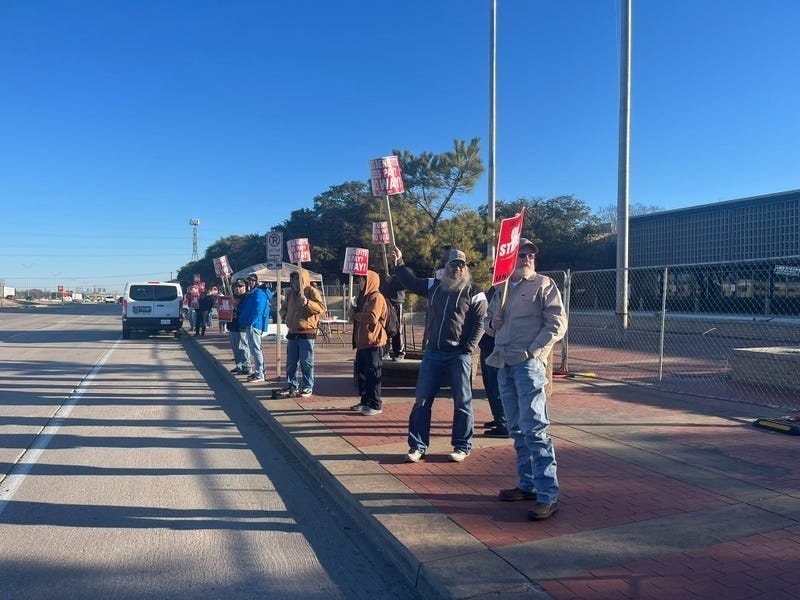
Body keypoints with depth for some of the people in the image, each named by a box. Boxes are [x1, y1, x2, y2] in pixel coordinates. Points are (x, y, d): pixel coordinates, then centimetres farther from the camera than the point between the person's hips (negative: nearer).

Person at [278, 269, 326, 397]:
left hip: (306, 333, -7)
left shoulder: (312, 291, -7)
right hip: (292, 333, 7)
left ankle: (308, 387, 9)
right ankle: (292, 385, 25)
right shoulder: (290, 293, 14)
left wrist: (307, 302, -31)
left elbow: (322, 308, -19)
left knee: (306, 362, -1)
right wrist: (285, 316, 6)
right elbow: (284, 308, 28)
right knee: (291, 362, 13)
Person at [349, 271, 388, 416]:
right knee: (361, 372, 14)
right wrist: (353, 313, 2)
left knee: (373, 374, -5)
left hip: (373, 343, -10)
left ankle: (375, 405, 2)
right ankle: (365, 401, 25)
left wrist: (356, 315, -10)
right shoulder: (364, 297, 19)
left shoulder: (376, 297, -12)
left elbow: (372, 317, -24)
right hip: (362, 342, 10)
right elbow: (359, 316, 26)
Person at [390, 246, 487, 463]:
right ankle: (418, 445, 14)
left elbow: (480, 323, -5)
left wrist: (468, 348, -13)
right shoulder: (435, 286, 12)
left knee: (462, 402, 4)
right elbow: (411, 283, 22)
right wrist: (399, 263, 12)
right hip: (433, 353, 4)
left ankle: (462, 446, 17)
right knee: (422, 400, 5)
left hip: (458, 355, -4)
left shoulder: (474, 293, -1)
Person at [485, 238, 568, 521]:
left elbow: (557, 323, -7)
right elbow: (493, 324, 27)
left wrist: (533, 351, -16)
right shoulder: (502, 290, 18)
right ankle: (528, 484, 23)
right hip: (504, 365, 7)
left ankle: (548, 495, -6)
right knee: (517, 430, 12)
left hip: (529, 363, -7)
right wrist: (493, 323, 3)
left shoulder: (543, 284, -1)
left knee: (534, 429, -11)